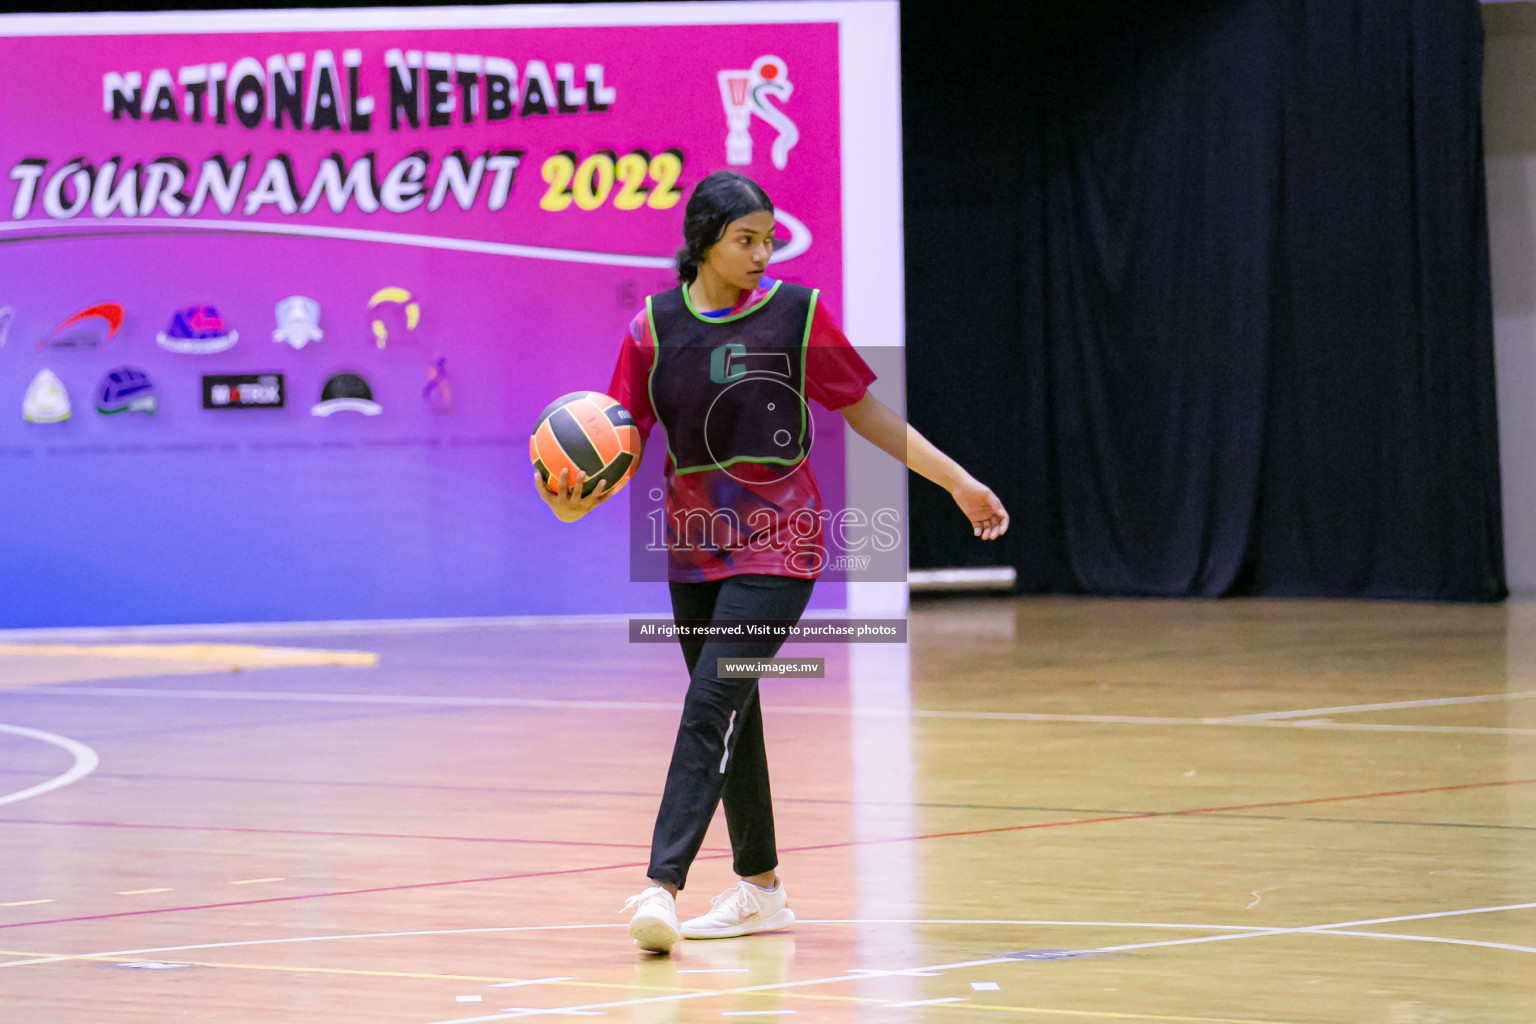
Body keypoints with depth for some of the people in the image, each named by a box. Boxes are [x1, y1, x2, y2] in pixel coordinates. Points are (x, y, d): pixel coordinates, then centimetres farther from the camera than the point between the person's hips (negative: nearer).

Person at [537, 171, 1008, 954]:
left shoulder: (796, 313, -5)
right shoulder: (655, 327, 0)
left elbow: (866, 413, 2)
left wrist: (958, 482, 2)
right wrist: (579, 499, -20)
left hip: (776, 544, -4)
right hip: (695, 543, 4)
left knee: (711, 707, -17)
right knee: (730, 716, 13)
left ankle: (663, 886, -24)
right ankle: (760, 889, 27)